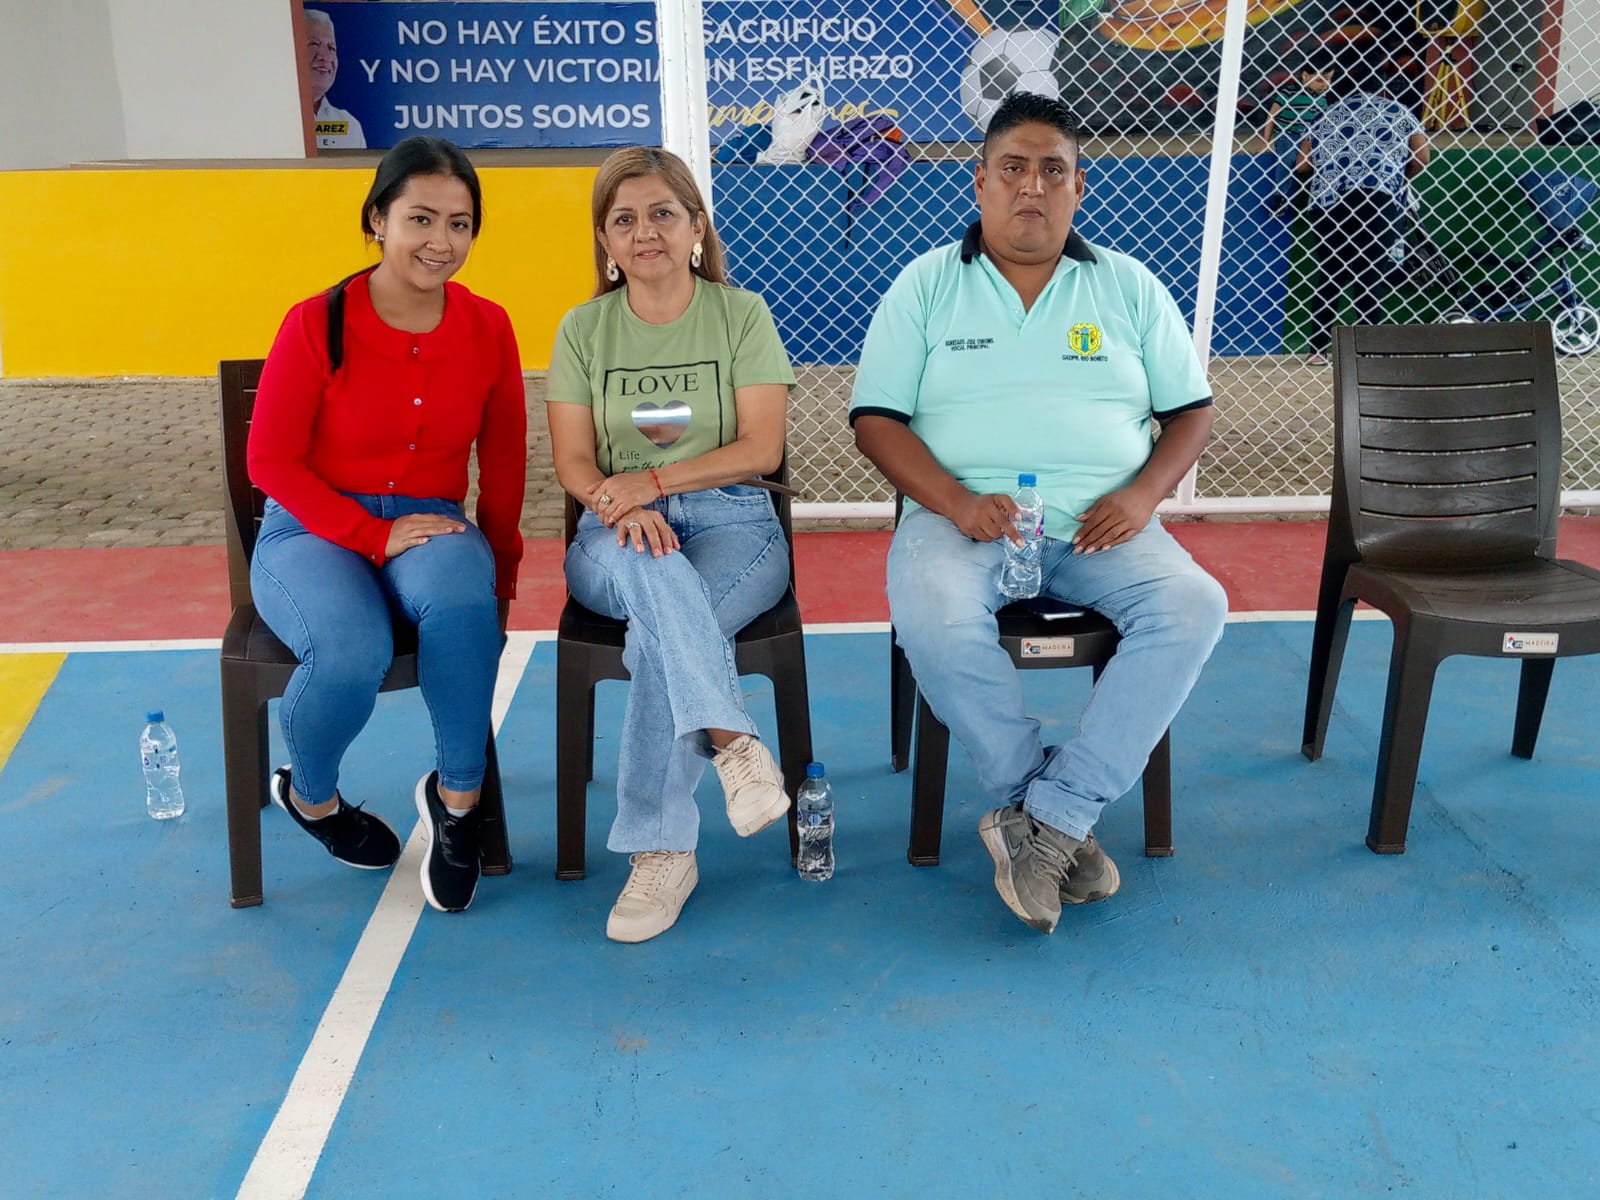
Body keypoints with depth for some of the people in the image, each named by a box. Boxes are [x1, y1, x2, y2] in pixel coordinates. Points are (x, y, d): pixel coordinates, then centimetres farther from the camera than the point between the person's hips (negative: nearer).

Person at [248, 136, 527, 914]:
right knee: (352, 652, -33)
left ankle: (457, 797, -13)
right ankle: (309, 794, 5)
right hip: (314, 532, -2)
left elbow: (504, 462, 6)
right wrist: (376, 534, -18)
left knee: (459, 595, -36)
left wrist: (496, 577, 2)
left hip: (430, 526, 2)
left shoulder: (487, 327, -1)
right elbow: (271, 460, -8)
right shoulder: (317, 323, -10)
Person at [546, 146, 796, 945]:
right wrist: (620, 505, -20)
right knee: (653, 571, -38)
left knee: (659, 631, -33)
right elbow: (573, 463, 3)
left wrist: (654, 480, -16)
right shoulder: (581, 329, 10)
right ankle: (731, 739, -41)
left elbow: (761, 449, -4)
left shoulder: (742, 315, 5)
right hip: (615, 536, 1)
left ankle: (659, 850, -28)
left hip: (730, 521, -1)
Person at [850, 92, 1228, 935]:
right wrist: (955, 501, -16)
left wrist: (1143, 493, -7)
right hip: (964, 514, -2)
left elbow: (1192, 410, 14)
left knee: (1193, 606, -27)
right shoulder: (926, 286, 8)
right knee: (935, 619, -35)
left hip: (1098, 522, 2)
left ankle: (1044, 819, -23)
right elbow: (875, 419, 1)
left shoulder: (1128, 287, 14)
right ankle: (1062, 825, -18)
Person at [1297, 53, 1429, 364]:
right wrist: (1399, 180, 25)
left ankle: (1318, 348, 6)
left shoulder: (1326, 116, 18)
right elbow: (1422, 156, 8)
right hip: (1380, 199, -2)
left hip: (1329, 201, 2)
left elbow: (1303, 163, 12)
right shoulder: (1397, 111, 14)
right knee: (1373, 274, -2)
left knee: (1328, 273, 8)